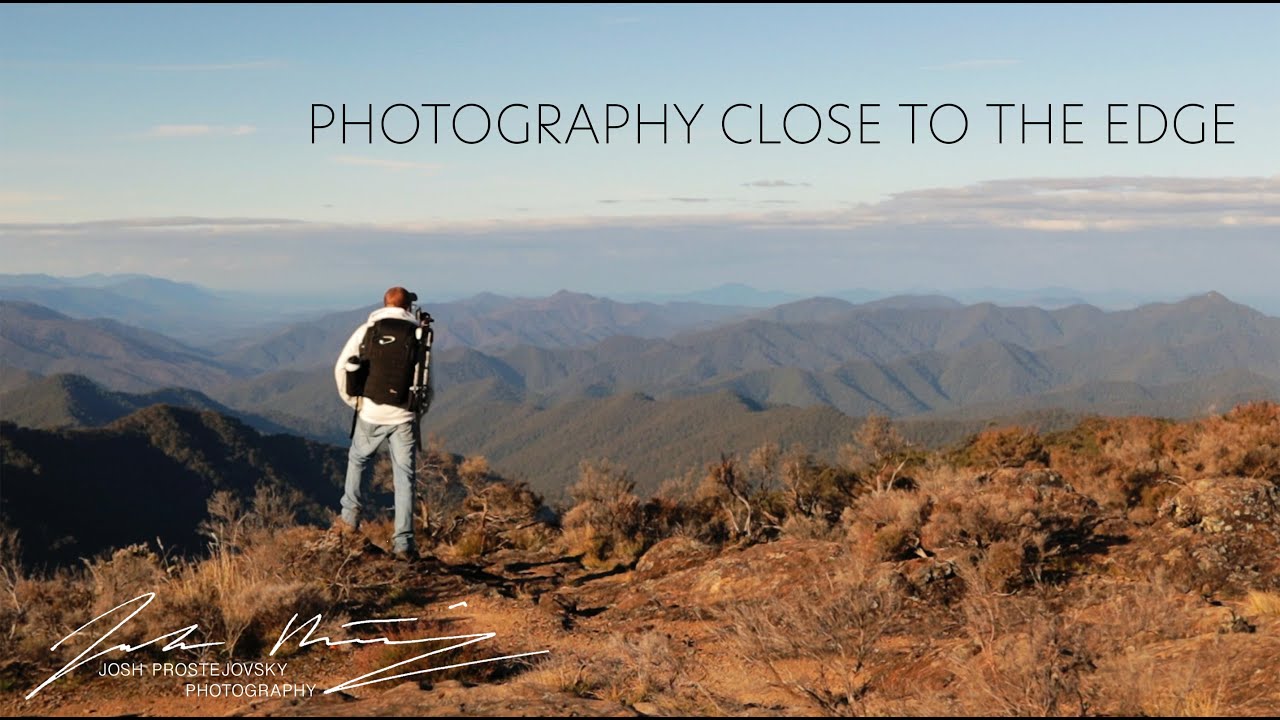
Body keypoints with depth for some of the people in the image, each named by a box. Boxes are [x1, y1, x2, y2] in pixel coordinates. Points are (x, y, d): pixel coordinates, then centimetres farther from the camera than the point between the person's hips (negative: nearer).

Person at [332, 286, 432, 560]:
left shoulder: (366, 330, 2)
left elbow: (342, 367, -2)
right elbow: (427, 381, 1)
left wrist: (352, 399, 11)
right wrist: (420, 409, 16)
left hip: (370, 414, 1)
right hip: (404, 417, 0)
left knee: (357, 461, 27)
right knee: (404, 479, 4)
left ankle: (350, 517, 29)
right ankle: (403, 543, 3)